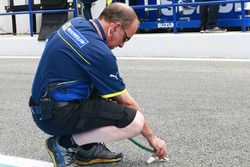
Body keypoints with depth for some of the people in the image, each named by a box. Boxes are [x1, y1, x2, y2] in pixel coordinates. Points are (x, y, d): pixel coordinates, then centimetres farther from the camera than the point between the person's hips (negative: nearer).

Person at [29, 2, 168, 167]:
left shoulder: (76, 22, 4)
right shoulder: (99, 52, -20)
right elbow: (127, 103, -11)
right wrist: (152, 137, 2)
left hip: (43, 104, 10)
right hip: (57, 116, -10)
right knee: (135, 121, -18)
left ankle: (88, 148, 13)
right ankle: (66, 143, -7)